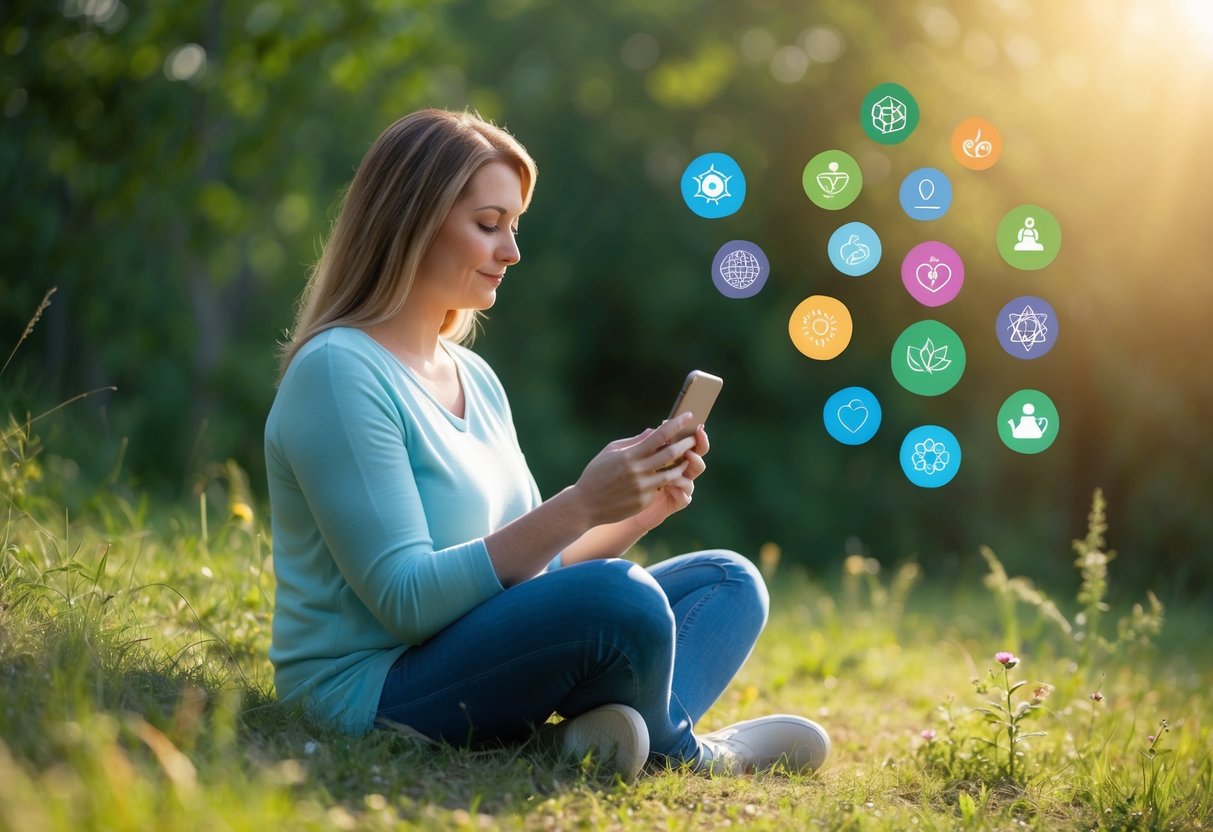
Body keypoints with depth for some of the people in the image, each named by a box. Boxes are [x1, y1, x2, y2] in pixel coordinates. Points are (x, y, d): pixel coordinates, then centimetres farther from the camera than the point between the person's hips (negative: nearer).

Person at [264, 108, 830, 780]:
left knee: (729, 581, 7)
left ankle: (616, 725, -21)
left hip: (480, 659, 10)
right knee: (622, 598, -32)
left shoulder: (475, 379, 14)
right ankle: (678, 750, -1)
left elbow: (527, 567, 15)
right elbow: (407, 601, -21)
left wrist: (643, 509, -1)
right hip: (371, 693, -10)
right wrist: (581, 506, -25)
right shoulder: (337, 372, -14)